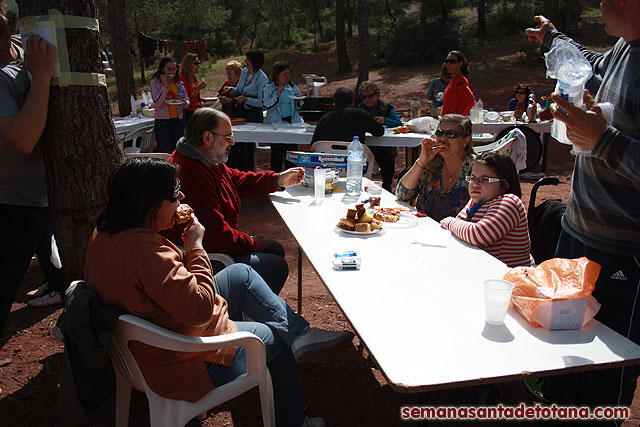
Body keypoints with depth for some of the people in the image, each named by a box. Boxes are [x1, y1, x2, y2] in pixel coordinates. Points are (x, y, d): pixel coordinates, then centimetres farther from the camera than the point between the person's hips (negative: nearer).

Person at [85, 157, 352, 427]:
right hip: (183, 363, -10)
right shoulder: (144, 249, -35)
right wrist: (195, 246, -21)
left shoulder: (105, 231, -3)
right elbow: (201, 309, -33)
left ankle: (300, 334, 15)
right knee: (277, 341, 11)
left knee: (241, 274, 14)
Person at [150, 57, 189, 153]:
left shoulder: (179, 82, 9)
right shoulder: (155, 82, -2)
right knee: (164, 152, -8)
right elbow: (157, 103, -12)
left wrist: (185, 103, -9)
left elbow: (187, 99, 15)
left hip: (178, 120, 4)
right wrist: (165, 86, -17)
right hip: (162, 121, -4)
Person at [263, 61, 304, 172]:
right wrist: (277, 95, -17)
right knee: (276, 152, 3)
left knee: (292, 151, 1)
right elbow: (267, 106, -10)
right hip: (276, 123, -2)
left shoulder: (292, 86, 10)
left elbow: (299, 108, 16)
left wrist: (298, 101, -6)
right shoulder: (268, 88, 2)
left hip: (292, 122, 2)